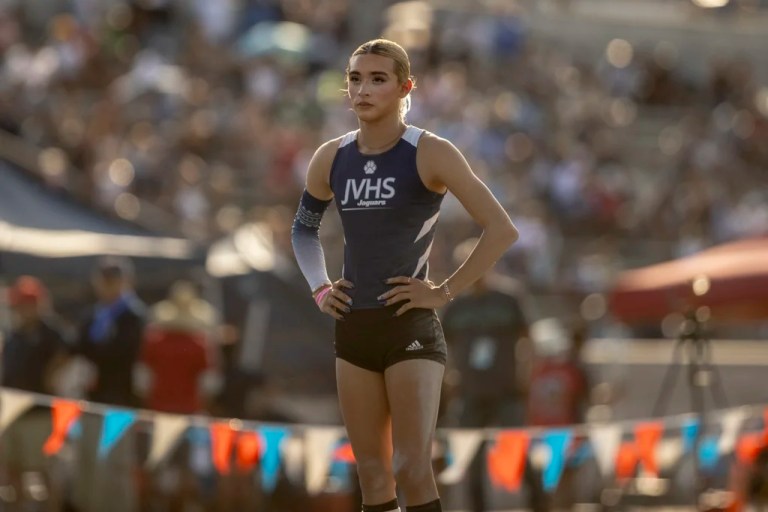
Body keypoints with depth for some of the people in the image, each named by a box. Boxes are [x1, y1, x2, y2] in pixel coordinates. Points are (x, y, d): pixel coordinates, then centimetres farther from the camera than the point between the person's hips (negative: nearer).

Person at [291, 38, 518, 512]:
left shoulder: (429, 154, -9)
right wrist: (319, 289, 11)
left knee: (412, 470, -12)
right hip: (353, 329, 5)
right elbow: (304, 229, 26)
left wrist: (447, 292, -13)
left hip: (411, 329, -5)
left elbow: (502, 230, -14)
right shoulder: (331, 159, 6)